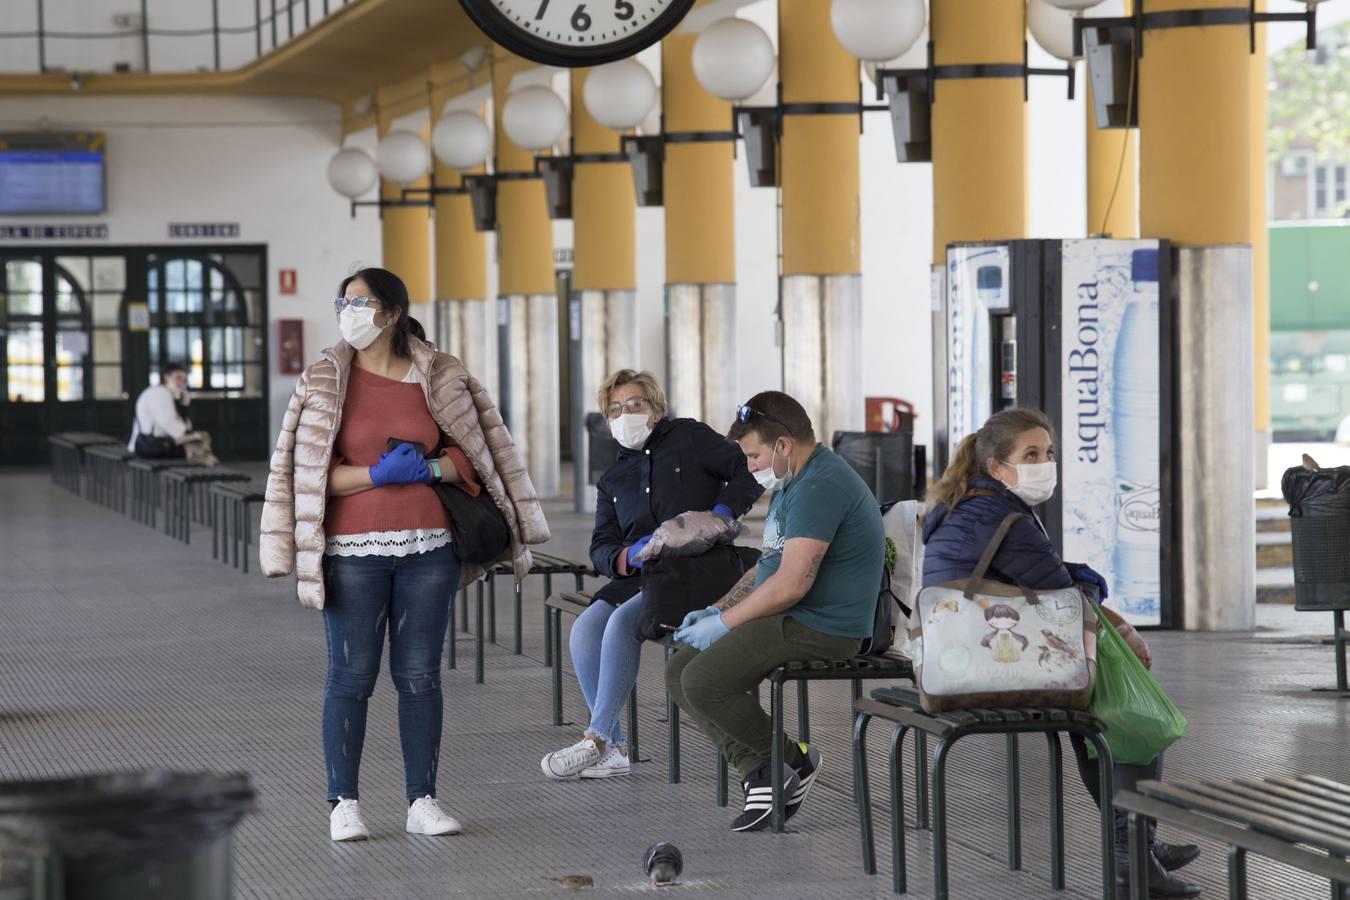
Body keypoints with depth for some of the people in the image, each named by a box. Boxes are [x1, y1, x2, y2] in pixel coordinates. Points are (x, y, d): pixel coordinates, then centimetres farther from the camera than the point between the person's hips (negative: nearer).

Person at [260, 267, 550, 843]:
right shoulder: (325, 382, 1)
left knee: (420, 676, 5)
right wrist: (376, 475, -16)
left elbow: (469, 455, 9)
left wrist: (429, 468, -11)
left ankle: (423, 801, 12)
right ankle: (344, 805, 6)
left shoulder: (438, 378, 5)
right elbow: (310, 470, -3)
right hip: (354, 552, -2)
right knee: (351, 677, -1)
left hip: (429, 548, 2)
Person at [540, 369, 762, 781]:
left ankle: (596, 739, -24)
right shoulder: (612, 480, 22)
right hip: (638, 576, 6)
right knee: (585, 629, -20)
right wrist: (629, 556, -11)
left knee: (623, 621, -29)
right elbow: (601, 548, 13)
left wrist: (721, 513, -15)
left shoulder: (688, 438, 7)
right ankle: (613, 750, -18)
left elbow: (749, 472, 1)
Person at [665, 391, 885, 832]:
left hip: (820, 629, -11)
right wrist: (716, 609, 11)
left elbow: (792, 583, -24)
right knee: (678, 673, 3)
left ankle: (793, 761, -3)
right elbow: (768, 565, 26)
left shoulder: (820, 487, -19)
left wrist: (724, 623, -14)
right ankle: (758, 772, -2)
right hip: (787, 618, 11)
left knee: (703, 683, -21)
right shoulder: (792, 484, 19)